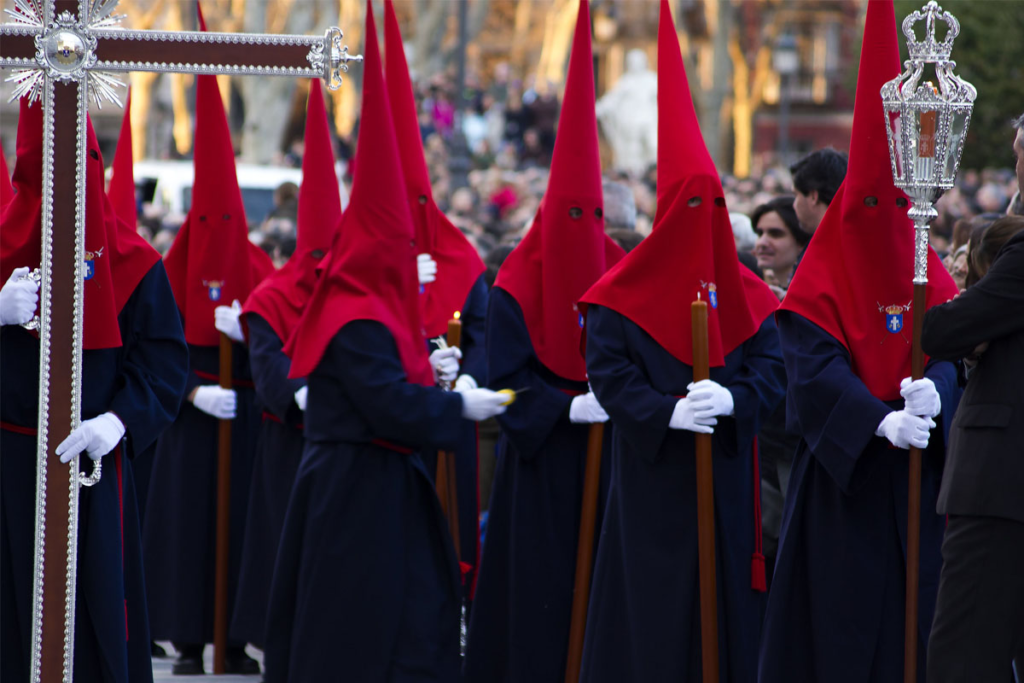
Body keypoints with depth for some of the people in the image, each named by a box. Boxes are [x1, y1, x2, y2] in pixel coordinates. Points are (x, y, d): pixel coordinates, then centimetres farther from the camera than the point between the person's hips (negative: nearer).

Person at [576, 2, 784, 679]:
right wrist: (667, 412, -21)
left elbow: (771, 364, 3)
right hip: (652, 476, -3)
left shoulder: (746, 292, 8)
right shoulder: (623, 293, -1)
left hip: (726, 469, 3)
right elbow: (608, 370, -6)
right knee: (656, 604, -4)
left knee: (724, 592, 2)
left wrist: (733, 398, -18)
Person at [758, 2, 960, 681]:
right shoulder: (822, 280, -3)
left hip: (914, 471, 3)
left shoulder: (927, 276, 9)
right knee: (843, 613, -4)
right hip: (841, 472, -3)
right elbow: (816, 368, -14)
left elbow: (947, 348, -1)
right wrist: (881, 422, -28)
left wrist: (933, 393, -25)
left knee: (914, 605, 1)